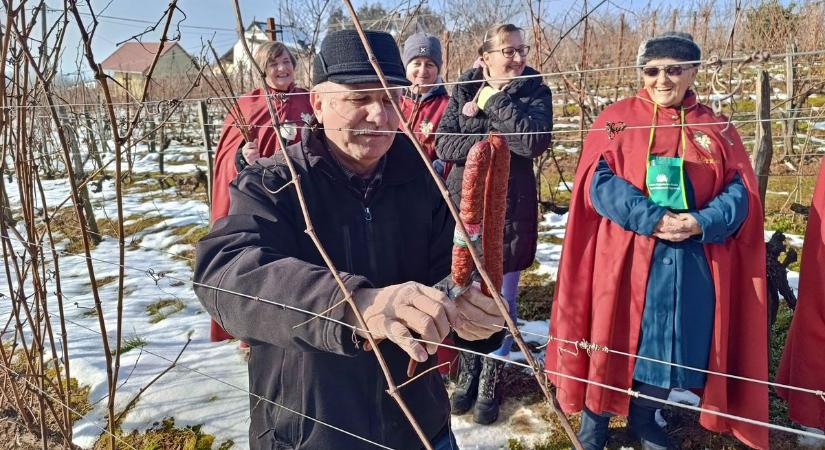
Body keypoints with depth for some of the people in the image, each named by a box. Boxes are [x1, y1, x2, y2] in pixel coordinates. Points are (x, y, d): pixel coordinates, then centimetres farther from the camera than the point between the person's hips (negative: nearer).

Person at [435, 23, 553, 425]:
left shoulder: (535, 91, -2)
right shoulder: (463, 90, 4)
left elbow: (536, 140, -20)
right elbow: (443, 144, -6)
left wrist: (495, 101, -16)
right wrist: (491, 141, -16)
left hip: (510, 208, -2)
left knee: (502, 297, 6)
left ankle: (491, 380, 24)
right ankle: (468, 371, 30)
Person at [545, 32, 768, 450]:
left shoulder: (718, 129, 8)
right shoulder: (617, 119, 0)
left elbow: (740, 192, 1)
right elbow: (598, 182, -11)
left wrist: (703, 222, -18)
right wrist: (652, 219, -22)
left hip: (693, 263, 3)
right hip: (627, 256, -3)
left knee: (671, 343, 11)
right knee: (616, 338, 6)